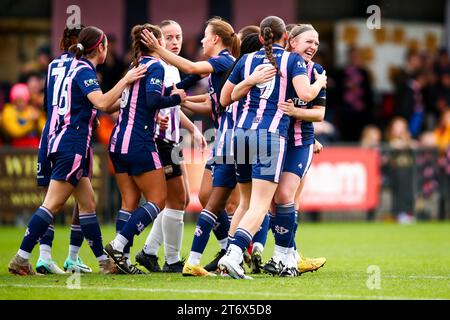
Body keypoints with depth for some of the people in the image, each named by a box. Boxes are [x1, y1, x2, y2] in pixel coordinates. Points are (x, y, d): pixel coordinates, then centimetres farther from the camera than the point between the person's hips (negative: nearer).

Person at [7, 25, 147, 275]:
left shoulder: (81, 69, 19)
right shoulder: (85, 71, -11)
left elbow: (106, 107, 25)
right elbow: (102, 103, -26)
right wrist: (125, 81, -19)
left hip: (66, 143, 11)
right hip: (72, 144, -11)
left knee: (88, 203, 12)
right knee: (53, 205, -11)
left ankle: (104, 261, 15)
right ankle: (21, 259, -12)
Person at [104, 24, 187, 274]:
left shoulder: (135, 66, 16)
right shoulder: (155, 66, -8)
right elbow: (153, 99, -21)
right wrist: (177, 98, -7)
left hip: (119, 141, 8)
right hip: (139, 143, -8)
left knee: (130, 202, 9)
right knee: (158, 200, -3)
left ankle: (121, 258, 3)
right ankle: (118, 245, -14)